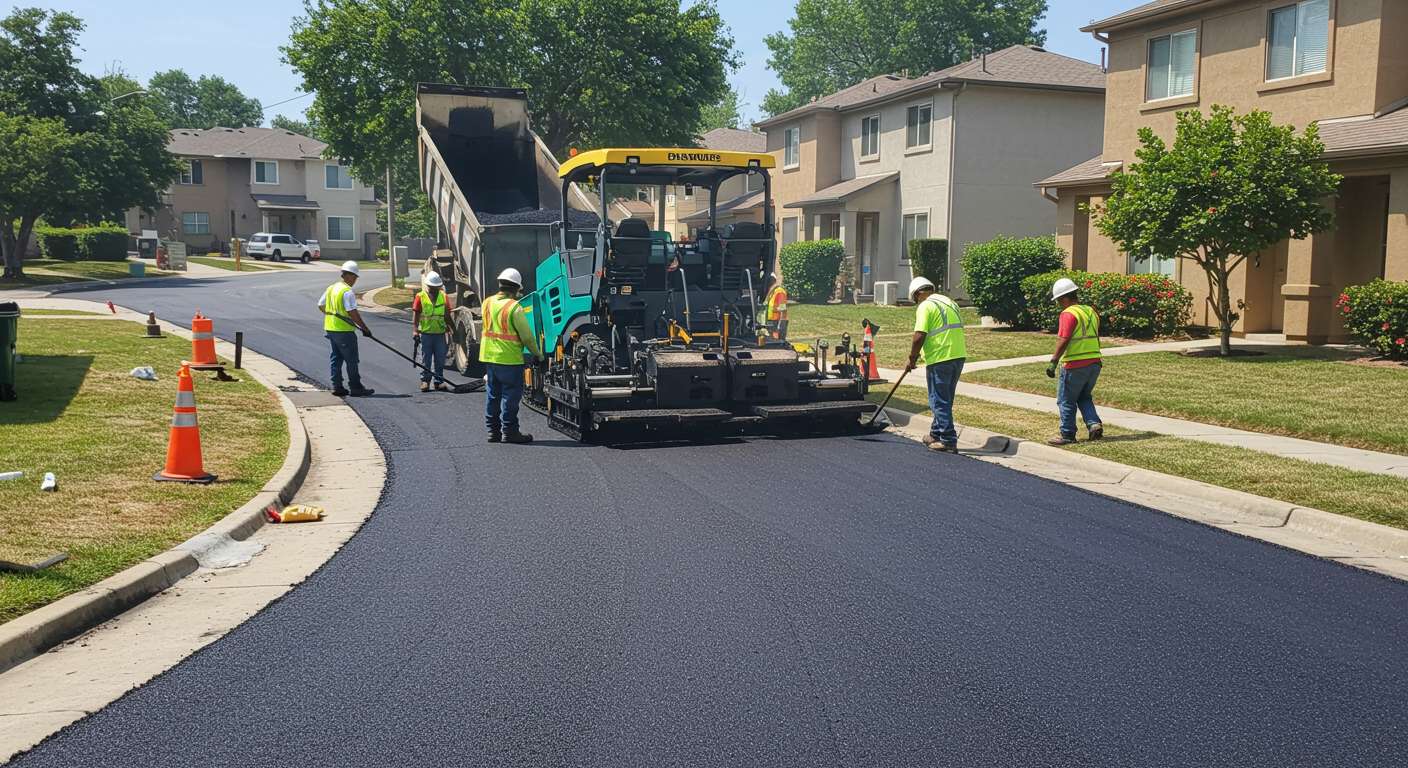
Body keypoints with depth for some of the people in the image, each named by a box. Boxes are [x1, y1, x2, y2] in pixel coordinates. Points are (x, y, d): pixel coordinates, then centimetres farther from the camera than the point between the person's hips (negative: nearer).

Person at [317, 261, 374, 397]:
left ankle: (337, 387, 15)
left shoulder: (331, 288, 10)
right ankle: (355, 388, 3)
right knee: (351, 360, -1)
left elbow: (321, 306, 18)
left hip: (330, 329, 9)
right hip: (344, 331, -9)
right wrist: (365, 328, -15)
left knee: (336, 358, 14)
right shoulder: (348, 291, -17)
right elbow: (353, 313, -21)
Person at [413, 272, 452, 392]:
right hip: (426, 333, -2)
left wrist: (448, 330, 9)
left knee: (440, 359, 5)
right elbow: (416, 313, -3)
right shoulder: (420, 296, -1)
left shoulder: (443, 296, 7)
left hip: (440, 333, 2)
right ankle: (425, 381, 10)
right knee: (426, 359, 4)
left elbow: (447, 314, 11)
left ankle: (439, 381, 13)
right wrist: (415, 330, -9)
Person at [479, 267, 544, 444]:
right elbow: (527, 335, -13)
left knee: (493, 395, 14)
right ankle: (509, 431, 2)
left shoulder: (487, 303, 6)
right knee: (510, 395, 0)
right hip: (509, 359, -7)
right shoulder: (514, 307, -16)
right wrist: (537, 353, 1)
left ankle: (493, 430, 19)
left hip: (488, 356, 7)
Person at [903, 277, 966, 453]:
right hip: (958, 356, 8)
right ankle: (936, 434, 28)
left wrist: (912, 359, -4)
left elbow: (919, 337, -16)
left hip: (940, 359, -8)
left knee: (939, 401, -1)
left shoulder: (925, 306, -9)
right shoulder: (949, 302, 18)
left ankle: (948, 441, -2)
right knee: (945, 400, 18)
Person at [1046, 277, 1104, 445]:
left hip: (1075, 365, -8)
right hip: (1094, 362, 8)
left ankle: (1067, 435, 10)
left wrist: (1054, 362, -20)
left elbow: (1063, 340, -22)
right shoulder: (1091, 312, 12)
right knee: (1085, 398, 22)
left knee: (1066, 401, 5)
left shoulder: (1068, 314, -14)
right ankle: (1094, 424, 5)